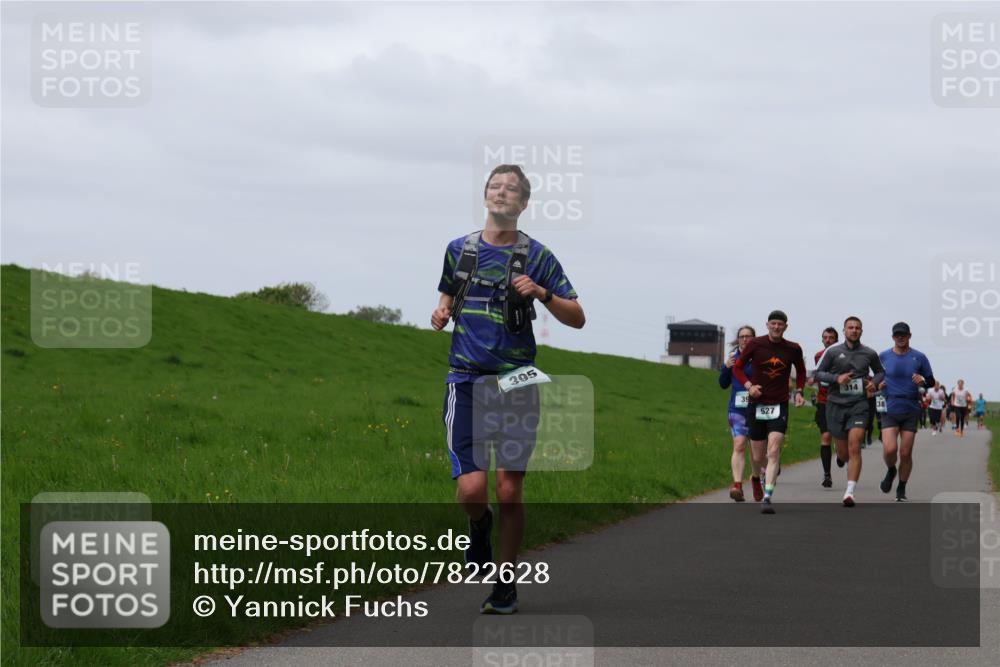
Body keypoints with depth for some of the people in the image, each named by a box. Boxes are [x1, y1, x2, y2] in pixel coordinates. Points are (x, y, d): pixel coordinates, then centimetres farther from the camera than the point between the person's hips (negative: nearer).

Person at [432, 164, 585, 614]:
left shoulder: (537, 256, 2)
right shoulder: (459, 249, 10)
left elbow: (577, 318, 2)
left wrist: (541, 293, -15)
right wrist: (441, 314, 4)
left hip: (516, 382, -1)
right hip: (466, 380, 1)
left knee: (509, 490, -2)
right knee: (471, 490, -13)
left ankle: (506, 585, 14)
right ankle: (479, 526, 23)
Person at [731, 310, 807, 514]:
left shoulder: (793, 349, 0)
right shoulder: (755, 344, -4)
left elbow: (801, 370, 19)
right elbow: (737, 367, 5)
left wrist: (798, 392, 4)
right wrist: (749, 385, -11)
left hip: (779, 406, 0)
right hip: (756, 405, 0)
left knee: (774, 451, -17)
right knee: (757, 457, 7)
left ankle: (767, 498, -20)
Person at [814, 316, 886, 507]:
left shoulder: (869, 354, 6)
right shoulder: (833, 351, 1)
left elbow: (880, 372, 22)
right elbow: (818, 373, 3)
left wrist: (874, 382, 0)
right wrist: (836, 378, -13)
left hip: (859, 405, -1)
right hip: (836, 404, 1)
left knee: (854, 447, -15)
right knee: (843, 452, 5)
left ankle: (850, 492, -18)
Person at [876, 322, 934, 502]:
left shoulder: (919, 357, 4)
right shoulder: (883, 357, 5)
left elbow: (931, 381, 10)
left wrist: (922, 380, -12)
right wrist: (877, 384, -4)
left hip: (911, 411, 0)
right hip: (890, 410, 0)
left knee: (906, 453, -1)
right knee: (889, 449, -16)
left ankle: (901, 489, 17)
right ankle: (890, 471, 18)